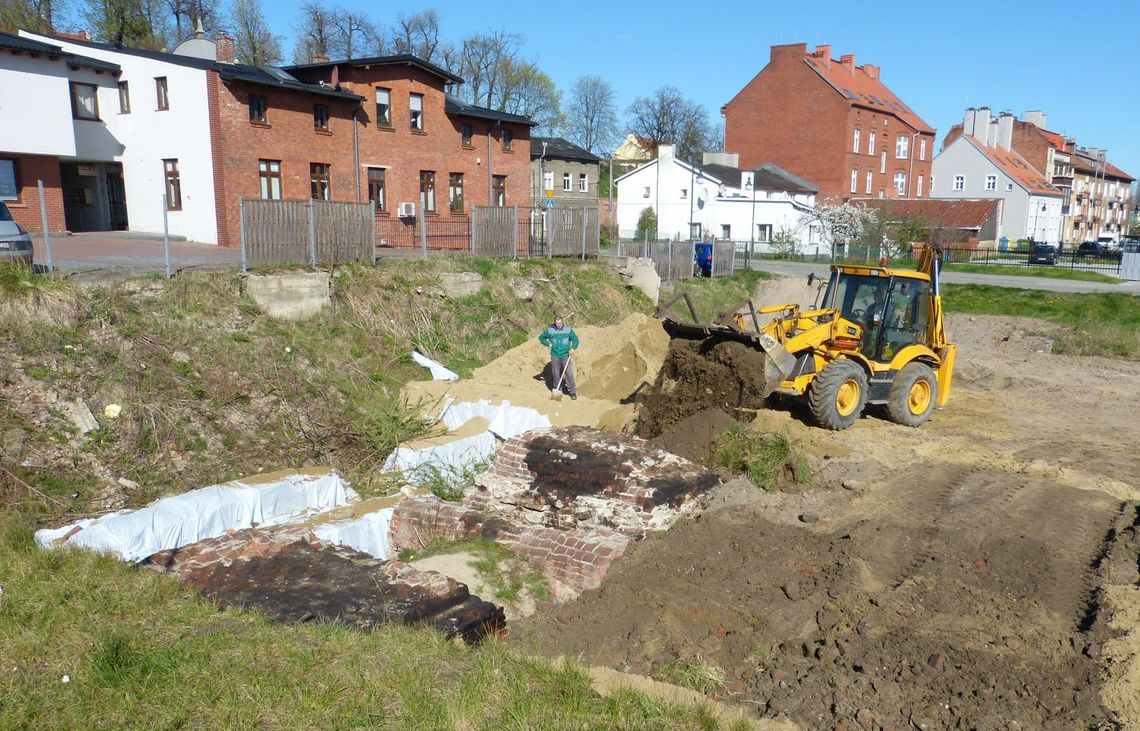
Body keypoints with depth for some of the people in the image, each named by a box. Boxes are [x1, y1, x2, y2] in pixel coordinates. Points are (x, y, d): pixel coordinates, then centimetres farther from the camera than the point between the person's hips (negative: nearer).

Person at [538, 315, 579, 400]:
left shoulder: (568, 329, -2)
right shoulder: (550, 330, -1)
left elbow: (575, 339, 5)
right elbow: (541, 337, 12)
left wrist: (573, 348, -11)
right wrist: (548, 344, 1)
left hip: (566, 356, -1)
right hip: (555, 356, 1)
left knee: (569, 373, -9)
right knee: (556, 374, 6)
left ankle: (573, 392, -3)